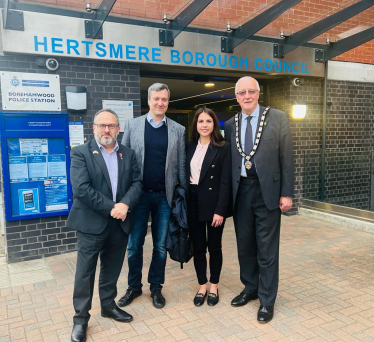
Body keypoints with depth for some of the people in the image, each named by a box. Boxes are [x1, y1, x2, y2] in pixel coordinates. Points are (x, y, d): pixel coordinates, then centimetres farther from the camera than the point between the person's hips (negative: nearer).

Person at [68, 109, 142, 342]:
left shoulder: (129, 154, 8)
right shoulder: (81, 153, -5)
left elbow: (137, 183, 1)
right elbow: (81, 188, -16)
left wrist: (125, 204, -17)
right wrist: (111, 207, -18)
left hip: (120, 223, 4)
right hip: (92, 223, -4)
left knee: (113, 268, 16)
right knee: (85, 271, 6)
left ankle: (108, 305, 36)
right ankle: (81, 317, 21)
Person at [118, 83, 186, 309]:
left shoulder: (178, 130, 4)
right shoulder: (133, 125, 2)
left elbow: (181, 165, 4)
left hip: (164, 196, 1)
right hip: (138, 194, 0)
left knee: (161, 245, 11)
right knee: (134, 244, 10)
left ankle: (156, 287, 29)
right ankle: (134, 286, 29)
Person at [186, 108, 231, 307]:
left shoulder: (223, 147, -5)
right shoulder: (189, 147, 8)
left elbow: (225, 181, -10)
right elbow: (184, 176, 8)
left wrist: (220, 210, -15)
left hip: (214, 202, -3)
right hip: (193, 202, 4)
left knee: (214, 247, 9)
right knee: (197, 247, 10)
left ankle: (214, 287, 26)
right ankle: (202, 286, 26)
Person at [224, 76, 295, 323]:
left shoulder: (277, 118, -3)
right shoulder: (230, 125, 8)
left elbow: (287, 158, -4)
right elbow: (228, 160, 10)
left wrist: (287, 193, -7)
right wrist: (228, 194, 7)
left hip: (267, 190, -3)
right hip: (240, 191, 4)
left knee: (267, 248, 4)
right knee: (245, 244, 14)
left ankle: (267, 300, 19)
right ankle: (250, 288, 34)